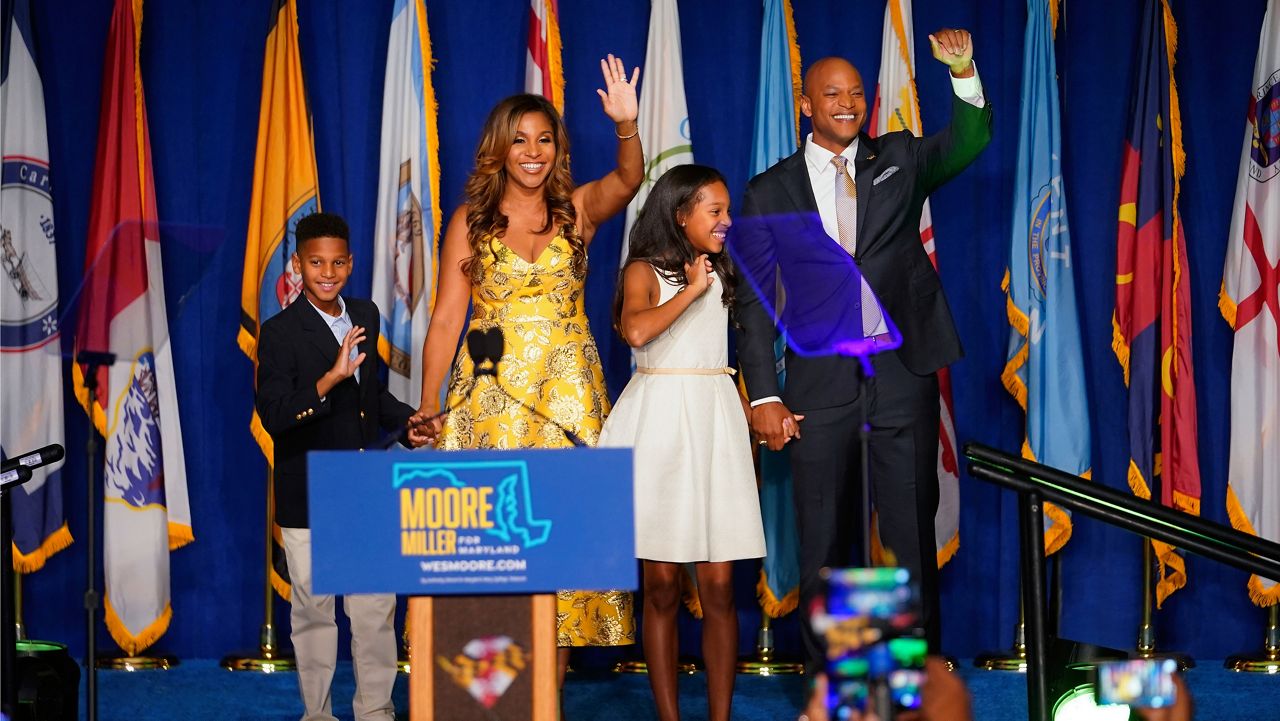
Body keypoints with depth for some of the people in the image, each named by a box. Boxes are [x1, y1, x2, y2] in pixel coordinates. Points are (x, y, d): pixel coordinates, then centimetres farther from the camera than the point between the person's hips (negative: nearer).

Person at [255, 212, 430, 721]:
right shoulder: (280, 333, -11)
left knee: (376, 605, 5)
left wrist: (405, 422, 8)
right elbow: (273, 416, -23)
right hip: (308, 497, -4)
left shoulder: (365, 316, 8)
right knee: (313, 608, 6)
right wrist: (328, 381, -34)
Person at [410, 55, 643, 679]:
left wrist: (626, 125, -36)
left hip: (569, 394, 1)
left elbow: (627, 182, -16)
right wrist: (429, 405, -7)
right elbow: (447, 317, 2)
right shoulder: (470, 221, 4)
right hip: (491, 394, -1)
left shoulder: (577, 210, 5)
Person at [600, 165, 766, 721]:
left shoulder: (724, 273, 16)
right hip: (659, 424, -4)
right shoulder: (645, 270, 0)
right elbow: (636, 331, -21)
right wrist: (691, 289, -12)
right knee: (662, 586, -2)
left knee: (719, 587, -1)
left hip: (714, 423, 4)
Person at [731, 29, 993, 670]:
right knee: (823, 543, 5)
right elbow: (754, 301, 4)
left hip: (902, 372, 1)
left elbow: (967, 143, -5)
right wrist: (763, 396, -4)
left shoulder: (899, 161, 11)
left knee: (912, 534, 3)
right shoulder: (770, 193, 7)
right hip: (820, 381, 0)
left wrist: (963, 75, -22)